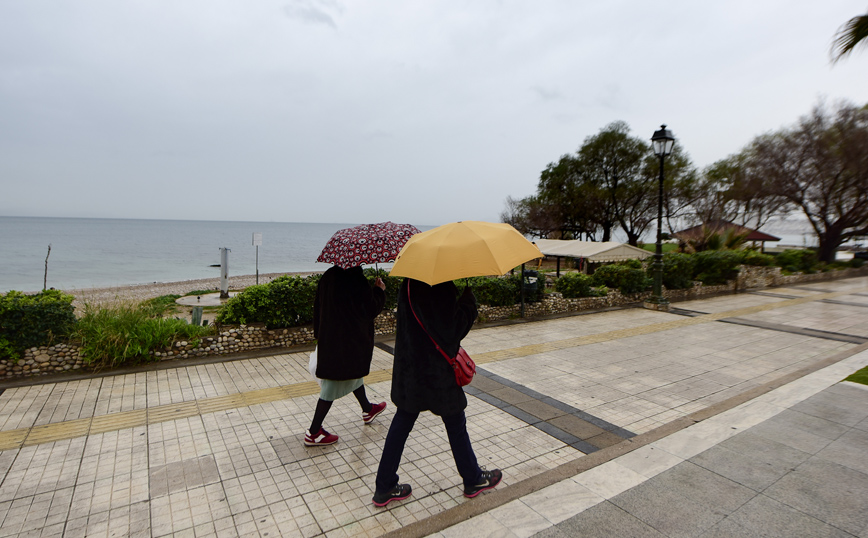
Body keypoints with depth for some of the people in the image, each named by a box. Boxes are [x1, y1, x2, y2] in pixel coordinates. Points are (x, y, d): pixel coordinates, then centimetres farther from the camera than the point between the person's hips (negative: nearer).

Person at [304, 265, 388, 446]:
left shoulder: (328, 276, 0)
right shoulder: (357, 281, -22)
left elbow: (318, 307, 7)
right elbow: (371, 309, -13)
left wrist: (319, 334, 18)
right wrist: (379, 290, 4)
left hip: (328, 338, 8)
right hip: (348, 341, -8)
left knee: (354, 373, 26)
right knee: (335, 383, 3)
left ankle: (367, 410, 47)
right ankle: (313, 433, 13)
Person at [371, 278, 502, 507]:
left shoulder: (409, 284, 2)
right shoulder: (441, 288, -23)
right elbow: (451, 330, -22)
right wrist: (468, 301, -11)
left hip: (409, 369, 7)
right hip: (437, 371, -7)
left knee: (402, 423, 16)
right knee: (456, 424, 14)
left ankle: (384, 487, 26)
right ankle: (473, 480, 35)